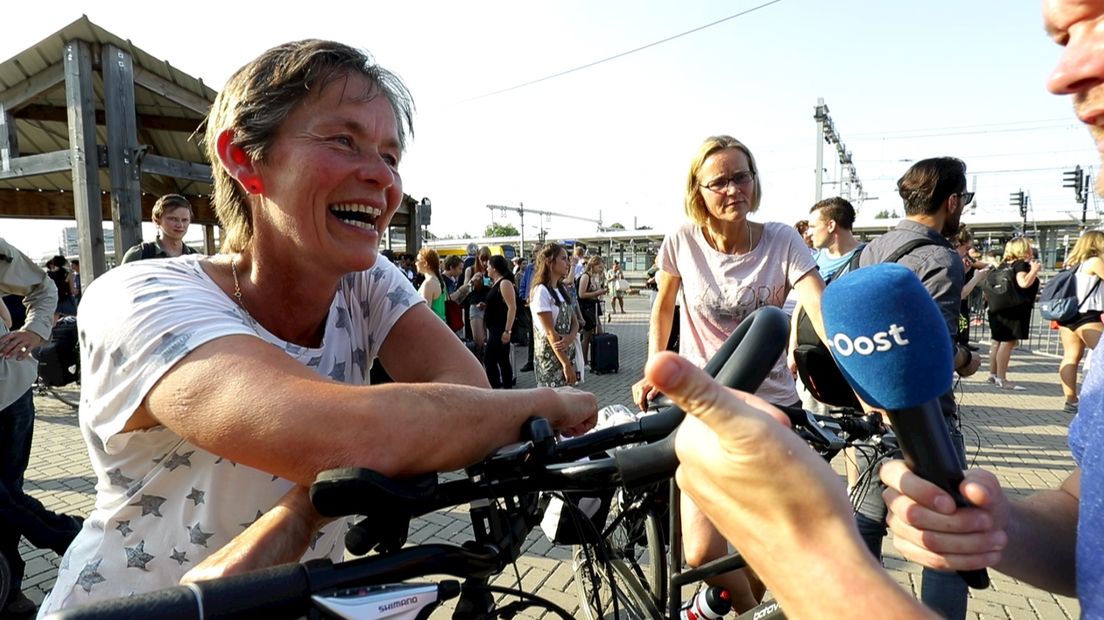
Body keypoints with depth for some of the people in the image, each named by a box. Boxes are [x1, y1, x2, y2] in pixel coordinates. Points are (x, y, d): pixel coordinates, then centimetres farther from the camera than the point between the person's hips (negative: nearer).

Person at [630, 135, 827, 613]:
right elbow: (663, 308, 10)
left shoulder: (782, 241, -8)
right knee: (701, 551, -12)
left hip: (770, 404, 1)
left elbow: (823, 313, -21)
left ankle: (748, 601, 46)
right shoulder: (683, 241, -7)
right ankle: (749, 609, 21)